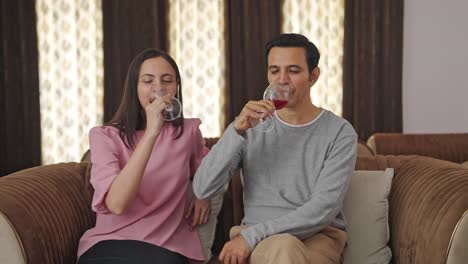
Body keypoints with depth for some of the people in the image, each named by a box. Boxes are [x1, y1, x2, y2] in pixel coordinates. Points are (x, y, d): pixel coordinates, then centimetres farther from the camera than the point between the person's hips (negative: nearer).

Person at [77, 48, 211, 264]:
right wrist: (151, 133, -26)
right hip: (109, 246, -3)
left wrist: (203, 195, 9)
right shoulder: (105, 136, -4)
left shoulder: (188, 131, 8)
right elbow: (116, 204, -22)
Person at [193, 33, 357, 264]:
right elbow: (202, 189, -7)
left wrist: (251, 235, -19)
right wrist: (236, 131, -20)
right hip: (261, 241, 1)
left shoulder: (340, 132, -3)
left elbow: (323, 209, -14)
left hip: (318, 236, -1)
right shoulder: (252, 126, 5)